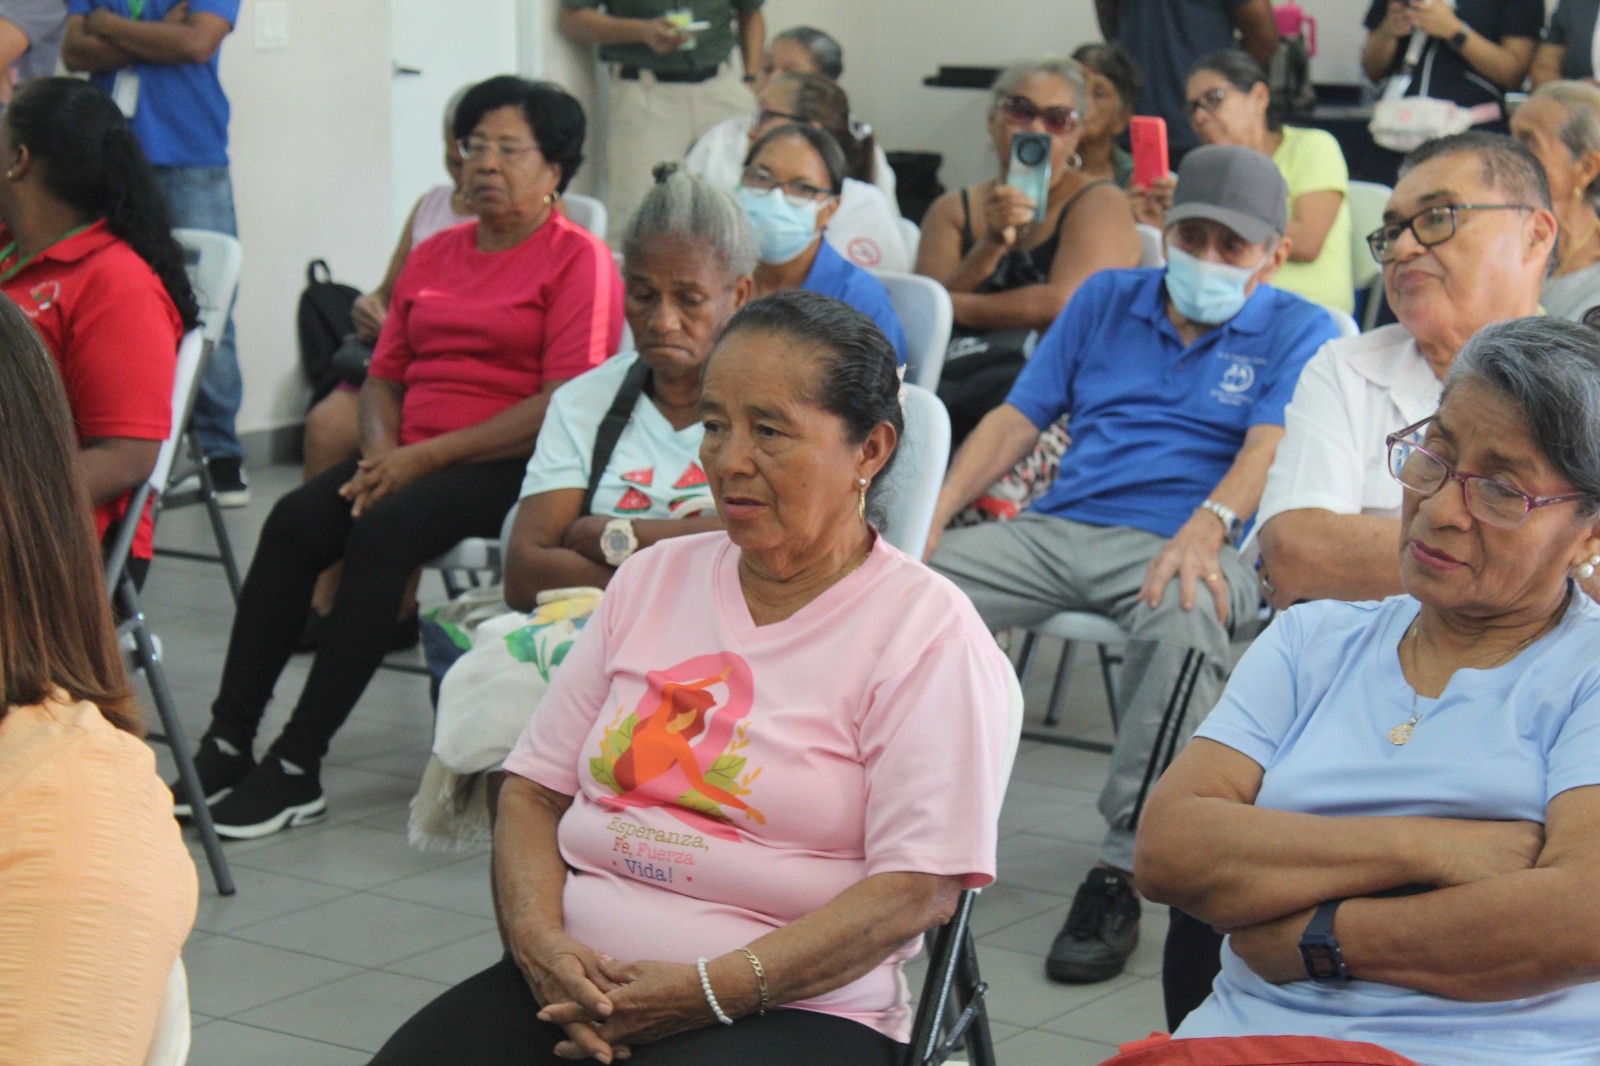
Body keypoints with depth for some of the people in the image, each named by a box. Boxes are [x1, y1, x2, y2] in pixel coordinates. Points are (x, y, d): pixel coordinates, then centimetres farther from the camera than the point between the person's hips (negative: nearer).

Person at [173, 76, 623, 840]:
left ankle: (297, 769, -25)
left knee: (382, 531, -30)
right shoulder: (433, 255, 21)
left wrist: (427, 456, -15)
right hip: (412, 459, 6)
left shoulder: (579, 259, -1)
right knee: (293, 521, -20)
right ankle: (228, 744, -20)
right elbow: (384, 374, 20)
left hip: (511, 465, -6)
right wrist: (381, 450, -3)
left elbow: (564, 405, -12)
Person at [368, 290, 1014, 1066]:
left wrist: (708, 992, -16)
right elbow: (535, 787, 15)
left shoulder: (926, 631, -2)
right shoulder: (653, 579, 16)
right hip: (572, 981, 4)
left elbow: (918, 888, -10)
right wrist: (539, 942, -5)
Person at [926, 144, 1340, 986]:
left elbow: (1272, 444, -9)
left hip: (1183, 546, -4)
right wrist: (936, 508, -1)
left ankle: (1120, 872, -35)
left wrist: (1206, 529, -29)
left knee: (1183, 620, -40)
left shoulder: (1297, 332, 9)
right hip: (1056, 530, 4)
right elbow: (1017, 417, 16)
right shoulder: (1106, 299, 21)